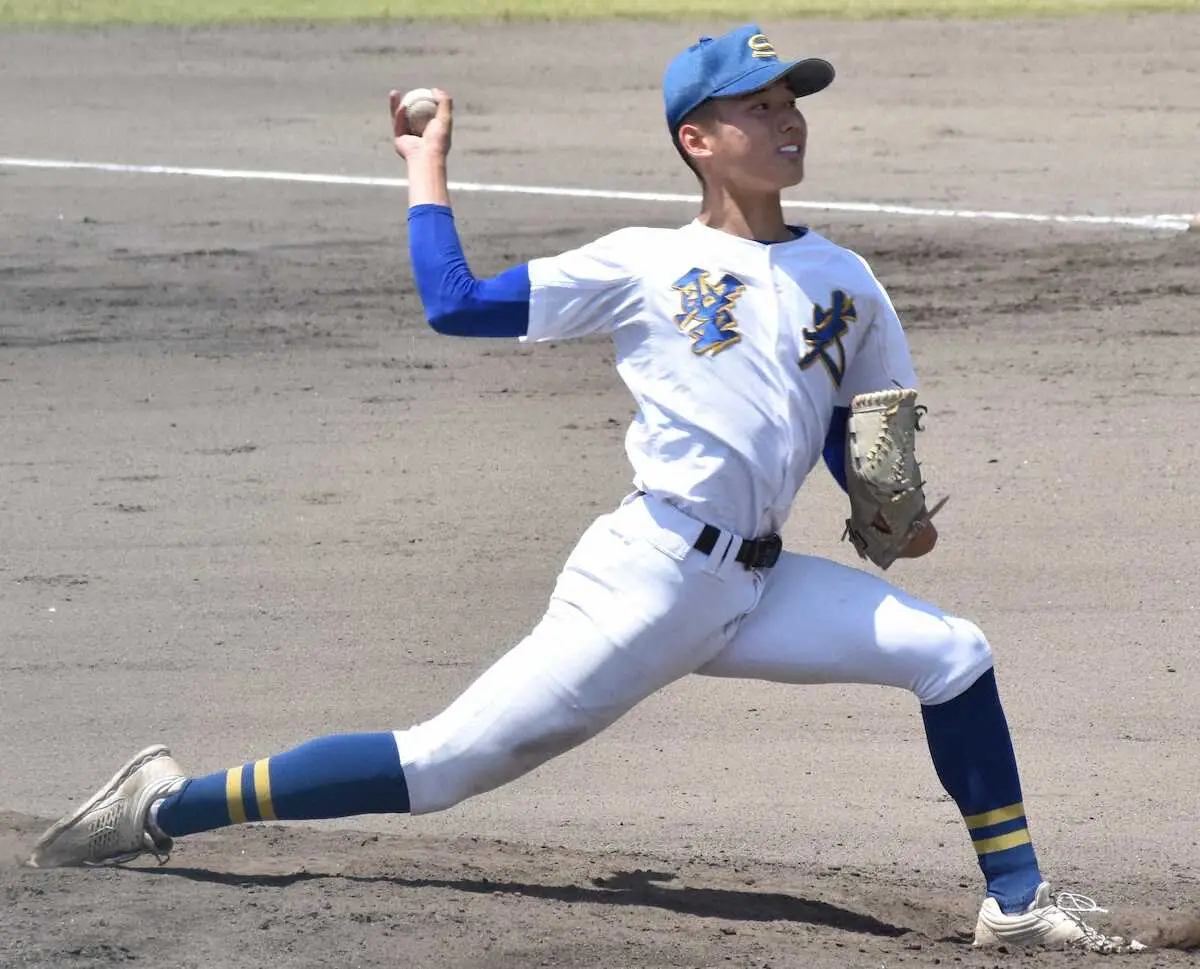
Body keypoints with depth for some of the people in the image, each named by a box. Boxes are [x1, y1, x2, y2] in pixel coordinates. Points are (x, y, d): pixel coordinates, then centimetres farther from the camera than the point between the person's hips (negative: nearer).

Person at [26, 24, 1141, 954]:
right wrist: (427, 172, 9)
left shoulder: (842, 279, 14)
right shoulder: (644, 265, 1)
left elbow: (861, 434, 21)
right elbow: (455, 304, -1)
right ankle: (169, 805, 0)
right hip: (648, 578, -5)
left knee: (953, 655, -7)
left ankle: (1015, 900, 2)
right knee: (443, 764, -9)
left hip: (755, 590, 5)